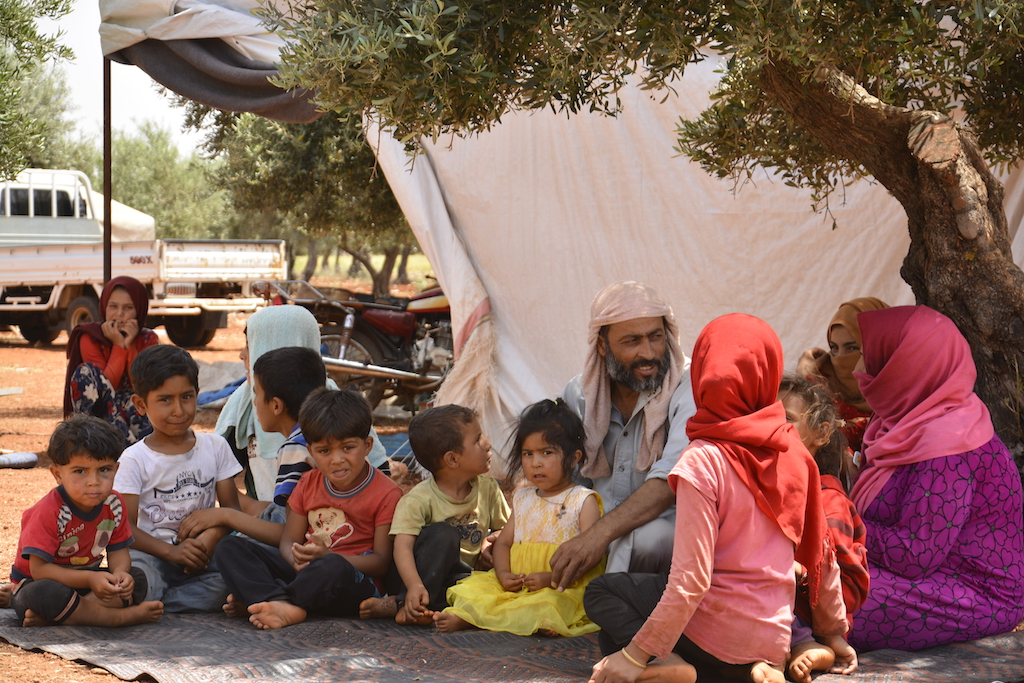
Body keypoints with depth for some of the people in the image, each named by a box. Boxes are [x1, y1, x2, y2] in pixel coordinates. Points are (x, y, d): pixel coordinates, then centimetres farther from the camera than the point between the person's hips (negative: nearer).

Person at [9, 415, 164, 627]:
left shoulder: (114, 504, -6)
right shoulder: (49, 513, -24)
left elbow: (118, 551, -1)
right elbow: (39, 569, -27)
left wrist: (119, 573, -27)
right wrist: (90, 580, -37)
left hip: (87, 580, 6)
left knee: (137, 580, -16)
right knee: (42, 594, -39)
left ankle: (48, 617, -29)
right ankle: (122, 617, -28)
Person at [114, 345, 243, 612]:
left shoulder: (215, 447, 10)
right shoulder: (135, 460, 0)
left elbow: (231, 507, 7)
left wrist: (212, 536, -16)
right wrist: (171, 551, -23)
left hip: (203, 556, 4)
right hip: (153, 553, -4)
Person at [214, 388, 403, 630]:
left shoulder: (386, 494, -5)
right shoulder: (309, 483, 13)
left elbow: (383, 561, -9)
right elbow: (288, 541, 10)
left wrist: (327, 556, -25)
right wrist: (297, 558, -17)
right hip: (305, 572, 6)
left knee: (333, 567, -42)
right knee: (229, 547, -9)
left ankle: (254, 601, -25)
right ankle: (282, 606, -34)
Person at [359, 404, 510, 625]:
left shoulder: (487, 488, 2)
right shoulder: (418, 499, -16)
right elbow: (403, 546, -26)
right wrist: (415, 585, -43)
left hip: (462, 576, 5)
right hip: (424, 571, -4)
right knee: (443, 534, -33)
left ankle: (397, 605, -33)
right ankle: (410, 602, -37)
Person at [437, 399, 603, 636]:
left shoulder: (583, 501, -1)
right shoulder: (522, 498, 19)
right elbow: (503, 542, 17)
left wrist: (550, 578, -21)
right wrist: (503, 574, -5)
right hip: (517, 585, 7)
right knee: (472, 586, -11)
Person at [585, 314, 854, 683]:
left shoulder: (703, 462, -16)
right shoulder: (793, 454, 2)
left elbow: (691, 580, -20)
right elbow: (821, 553, 10)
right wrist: (833, 630, 24)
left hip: (715, 635, -7)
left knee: (599, 591, 14)